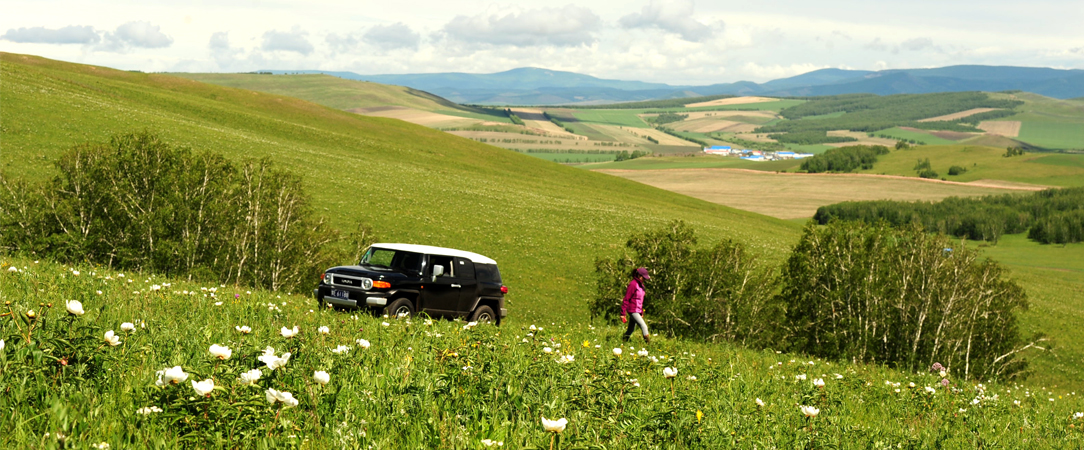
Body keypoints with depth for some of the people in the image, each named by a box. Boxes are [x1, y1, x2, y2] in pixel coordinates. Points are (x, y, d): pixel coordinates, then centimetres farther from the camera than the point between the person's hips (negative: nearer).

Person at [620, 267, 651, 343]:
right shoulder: (633, 284, -15)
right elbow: (626, 299, -15)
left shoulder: (641, 285, 11)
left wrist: (642, 313, 23)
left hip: (638, 311, 9)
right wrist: (623, 313, -16)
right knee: (644, 327, -15)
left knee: (631, 329, 12)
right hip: (633, 310, -9)